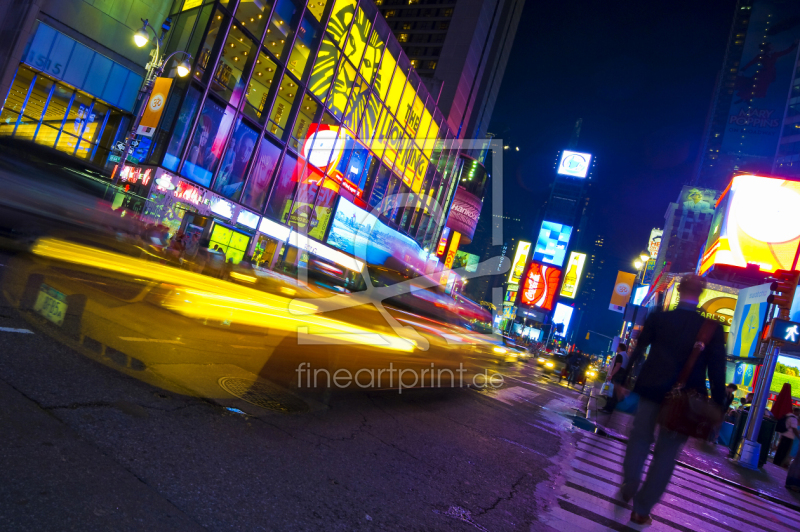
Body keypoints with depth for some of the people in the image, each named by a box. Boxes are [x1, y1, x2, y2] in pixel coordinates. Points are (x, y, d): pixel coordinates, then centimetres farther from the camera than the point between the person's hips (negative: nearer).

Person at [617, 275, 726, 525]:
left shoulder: (657, 318, -4)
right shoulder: (713, 327, -7)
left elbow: (637, 352, 1)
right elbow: (717, 369, -8)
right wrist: (718, 406, 0)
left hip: (652, 390, 1)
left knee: (640, 439, 19)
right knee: (666, 452, 10)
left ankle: (628, 489, 30)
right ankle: (641, 509, 14)